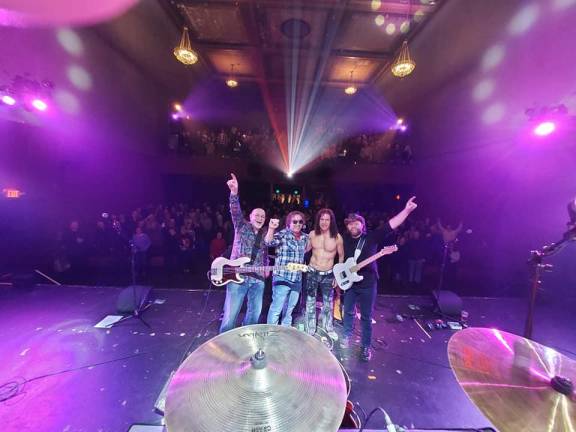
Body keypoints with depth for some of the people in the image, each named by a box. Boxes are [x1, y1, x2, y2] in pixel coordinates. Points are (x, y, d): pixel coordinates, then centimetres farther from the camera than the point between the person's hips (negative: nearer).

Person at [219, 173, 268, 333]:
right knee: (231, 314, 0)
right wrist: (234, 193, -32)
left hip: (258, 279, 4)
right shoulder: (242, 226, 1)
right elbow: (235, 211, -18)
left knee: (255, 313, 14)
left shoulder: (265, 235, 12)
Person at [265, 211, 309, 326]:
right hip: (282, 277, -6)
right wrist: (271, 229, -44)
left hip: (297, 279, 6)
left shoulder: (305, 237, 7)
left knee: (290, 308, 21)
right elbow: (269, 242, -29)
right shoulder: (283, 234, -11)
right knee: (276, 308, 0)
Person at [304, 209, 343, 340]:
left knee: (328, 303, 16)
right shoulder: (312, 234, -6)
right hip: (312, 272, 1)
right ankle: (310, 331, 31)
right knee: (310, 302, 12)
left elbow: (341, 257, 0)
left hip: (328, 275, -1)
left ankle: (328, 328, 41)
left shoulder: (337, 237, -10)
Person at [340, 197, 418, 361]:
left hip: (368, 283, -2)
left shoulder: (372, 237, -9)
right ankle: (346, 336, 40)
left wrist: (407, 210, -25)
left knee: (367, 317, 10)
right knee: (348, 311, 17)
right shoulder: (345, 240, -1)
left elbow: (391, 225, -17)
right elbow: (341, 259, 11)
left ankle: (366, 347, 29)